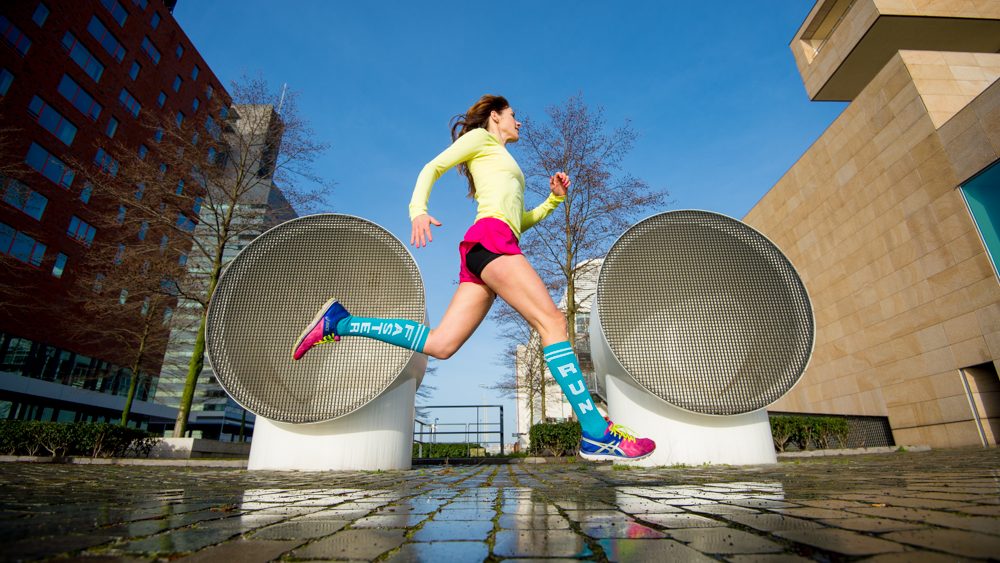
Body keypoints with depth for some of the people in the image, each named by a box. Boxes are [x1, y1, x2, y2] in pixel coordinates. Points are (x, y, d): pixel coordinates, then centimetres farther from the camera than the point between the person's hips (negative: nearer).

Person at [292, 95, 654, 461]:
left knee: (439, 344, -4)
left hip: (484, 252, 9)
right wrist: (418, 209, -13)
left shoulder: (503, 167, 39)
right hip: (490, 237, -9)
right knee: (552, 322, -17)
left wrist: (554, 198, 21)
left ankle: (338, 322, 3)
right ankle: (596, 433, -20)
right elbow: (433, 167, 5)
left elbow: (520, 221, 34)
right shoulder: (481, 137, 17)